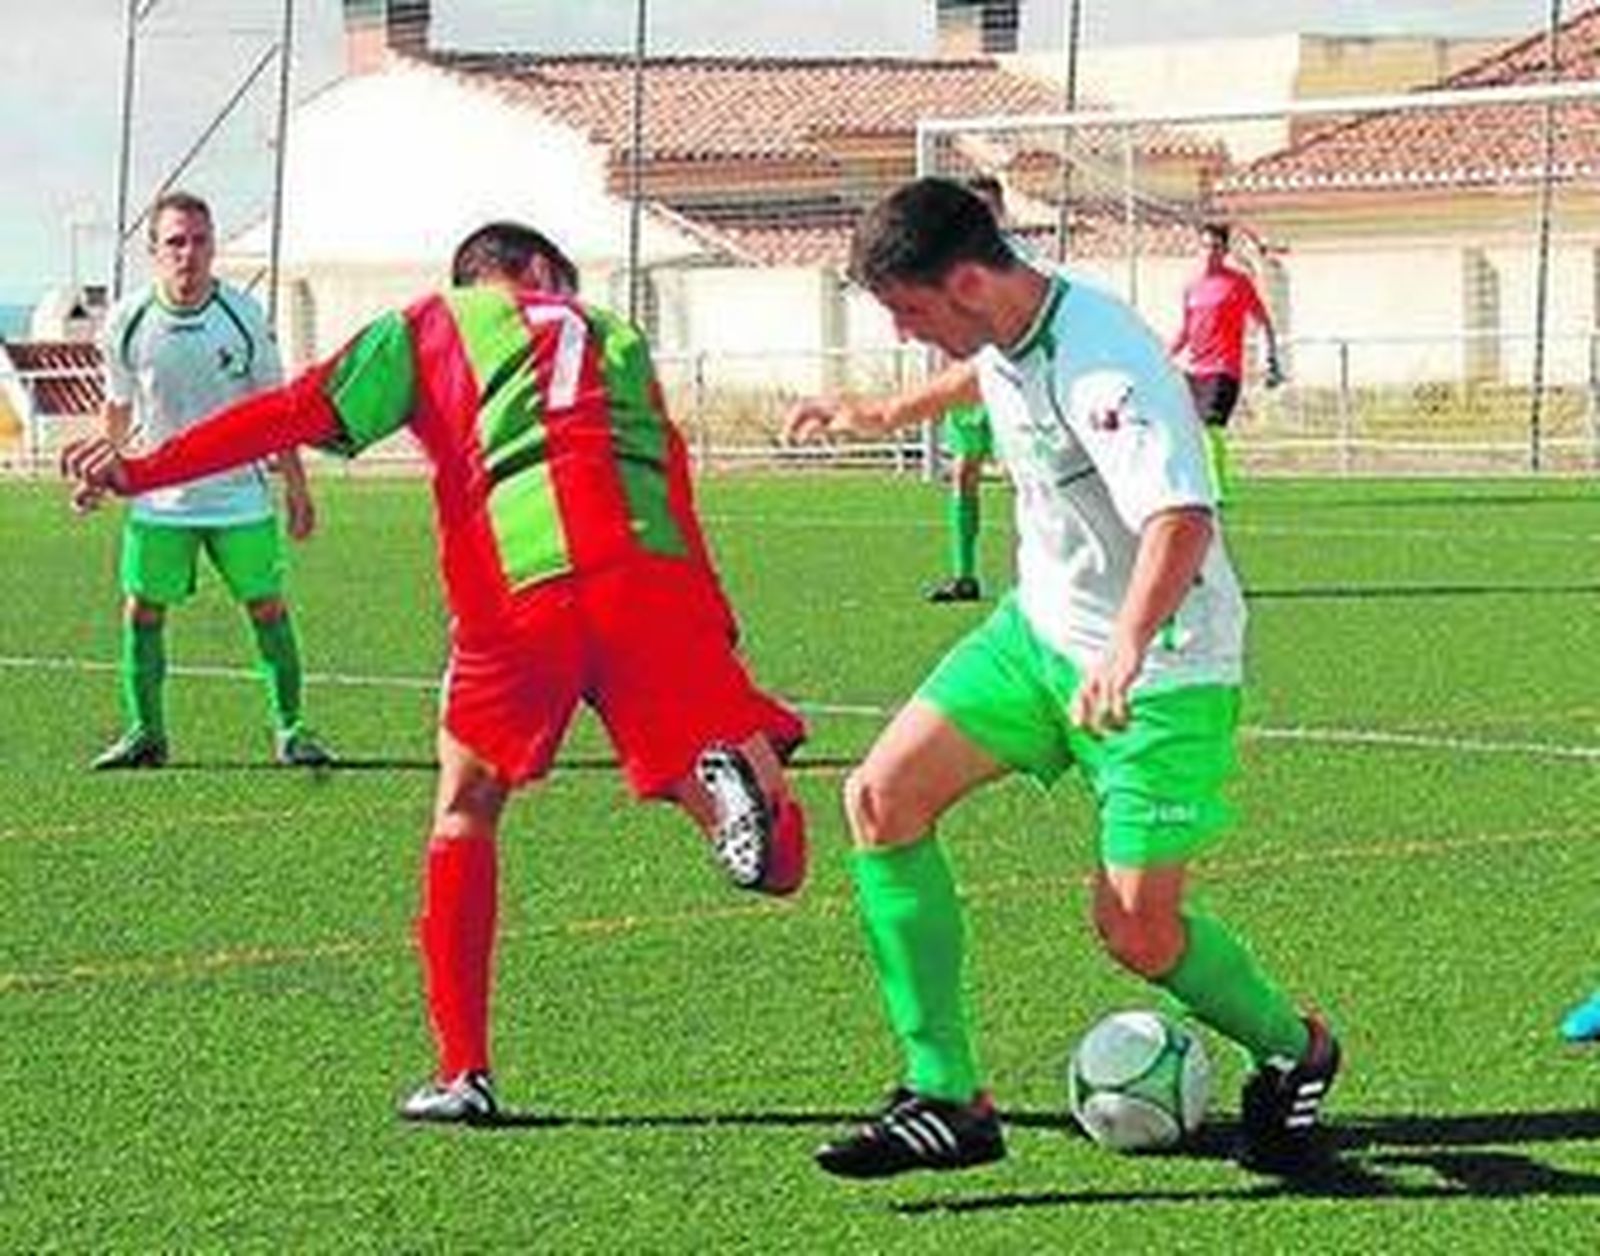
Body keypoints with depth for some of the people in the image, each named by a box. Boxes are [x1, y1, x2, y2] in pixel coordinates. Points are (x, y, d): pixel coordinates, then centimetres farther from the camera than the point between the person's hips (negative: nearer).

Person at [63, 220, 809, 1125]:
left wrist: (142, 471, 12)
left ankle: (465, 1073, 15)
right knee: (776, 861, 3)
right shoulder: (617, 338, 33)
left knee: (466, 808, 22)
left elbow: (299, 413, 13)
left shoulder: (434, 325, 24)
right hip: (652, 574, 1)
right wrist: (718, 632, 21)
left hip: (517, 591, -1)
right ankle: (733, 776, -33)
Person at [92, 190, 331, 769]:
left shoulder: (243, 315, -10)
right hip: (159, 499, 1)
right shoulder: (127, 322, -8)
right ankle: (145, 732, 13)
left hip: (241, 497, -1)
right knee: (142, 611, 0)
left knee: (268, 608, 0)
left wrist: (296, 486, 2)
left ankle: (290, 728, 11)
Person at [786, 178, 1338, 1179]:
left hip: (1164, 667, -8)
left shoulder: (1102, 365, -31)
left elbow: (1182, 520, -45)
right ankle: (948, 1100, -4)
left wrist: (1128, 648, -61)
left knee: (1138, 931, -7)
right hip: (1040, 629, 8)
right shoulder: (1002, 325, -4)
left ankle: (1294, 1051, 26)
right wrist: (888, 415, 36)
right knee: (882, 798, -7)